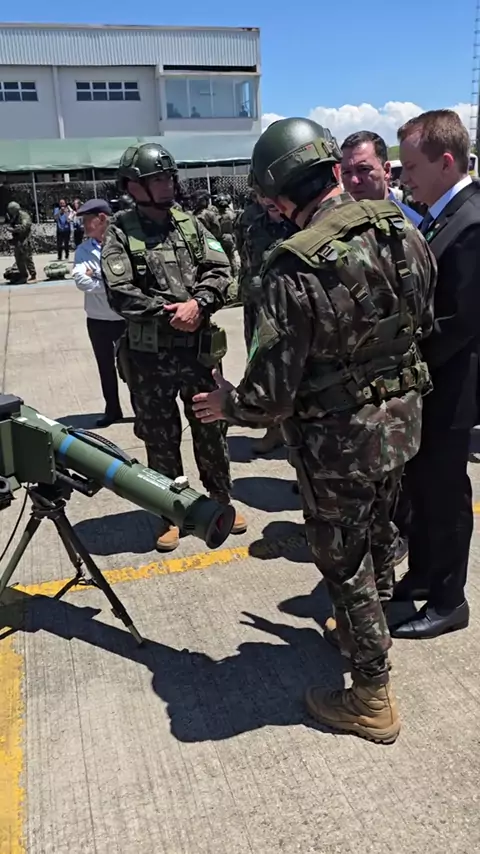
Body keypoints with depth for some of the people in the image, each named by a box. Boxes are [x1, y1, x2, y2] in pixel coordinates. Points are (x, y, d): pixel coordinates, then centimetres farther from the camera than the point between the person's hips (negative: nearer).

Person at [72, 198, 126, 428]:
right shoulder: (83, 250, 0)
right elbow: (81, 280, -15)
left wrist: (97, 275, -16)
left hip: (125, 318, -3)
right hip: (97, 320, 3)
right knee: (106, 368, 16)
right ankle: (112, 410, 32)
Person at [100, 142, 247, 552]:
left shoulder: (191, 224, 8)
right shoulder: (120, 232, -3)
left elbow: (220, 270, 1)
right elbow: (119, 292, -13)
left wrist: (197, 304, -16)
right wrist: (168, 313, -18)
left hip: (199, 348, 3)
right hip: (150, 355, -2)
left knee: (212, 429, 13)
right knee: (160, 437, 9)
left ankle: (221, 501, 32)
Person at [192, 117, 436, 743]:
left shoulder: (294, 271, -27)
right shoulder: (403, 230, -6)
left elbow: (272, 393, -23)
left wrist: (228, 404, -3)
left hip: (339, 439, -7)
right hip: (402, 418, 7)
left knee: (344, 562, 11)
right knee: (378, 530, 27)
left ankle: (372, 699, 29)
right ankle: (368, 627, 53)